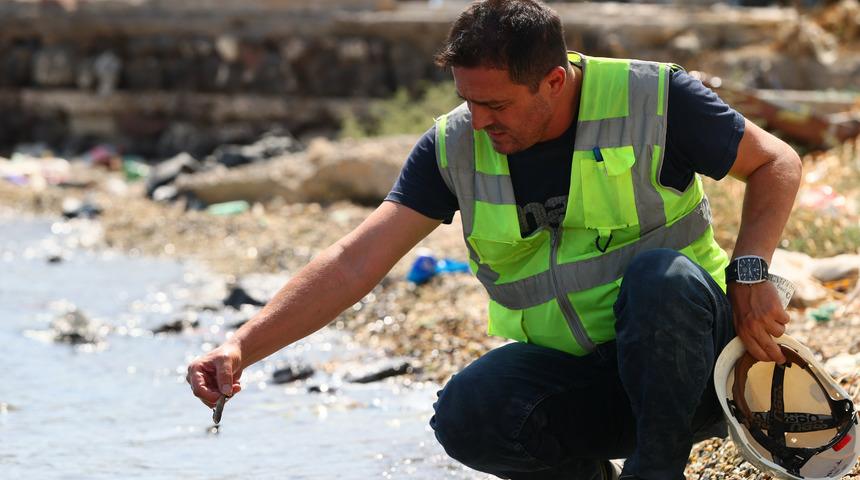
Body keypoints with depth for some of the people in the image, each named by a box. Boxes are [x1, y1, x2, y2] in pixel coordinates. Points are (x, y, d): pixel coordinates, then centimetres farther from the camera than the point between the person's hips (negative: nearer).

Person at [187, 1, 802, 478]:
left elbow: (777, 163, 1)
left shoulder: (653, 99, -12)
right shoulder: (454, 145, -3)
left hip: (689, 361, -2)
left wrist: (749, 272, -15)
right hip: (561, 370, 3)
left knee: (662, 274, -35)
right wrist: (243, 347, -17)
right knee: (465, 415, -28)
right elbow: (356, 262, -7)